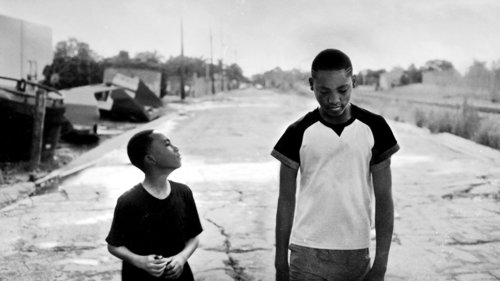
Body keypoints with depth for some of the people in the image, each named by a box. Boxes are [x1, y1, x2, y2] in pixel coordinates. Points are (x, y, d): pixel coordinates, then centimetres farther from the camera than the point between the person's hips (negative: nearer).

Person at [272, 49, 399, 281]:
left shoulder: (373, 128, -2)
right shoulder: (299, 133, -4)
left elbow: (383, 199, 0)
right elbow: (286, 200, 2)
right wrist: (281, 262, 3)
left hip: (357, 255, 1)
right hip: (307, 255, -1)